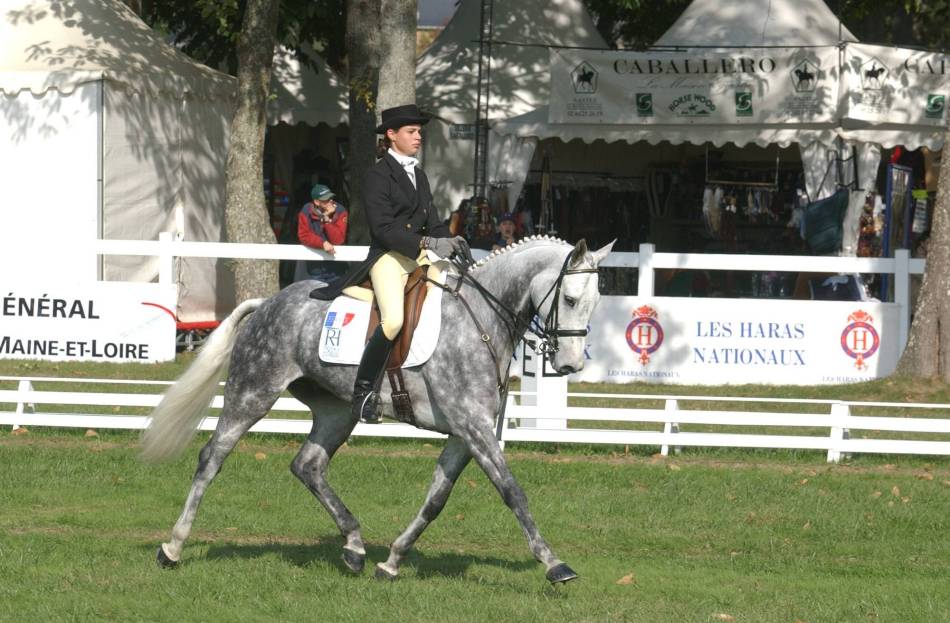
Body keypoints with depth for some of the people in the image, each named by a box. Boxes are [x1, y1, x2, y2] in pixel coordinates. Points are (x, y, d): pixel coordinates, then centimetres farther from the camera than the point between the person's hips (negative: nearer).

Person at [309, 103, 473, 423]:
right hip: (388, 257, -8)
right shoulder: (378, 175, -4)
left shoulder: (419, 175, 21)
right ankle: (364, 392, -17)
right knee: (394, 319, -29)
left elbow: (432, 222, 21)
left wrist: (451, 241, 0)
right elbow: (383, 229, -14)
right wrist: (427, 243, -23)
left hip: (419, 257, 8)